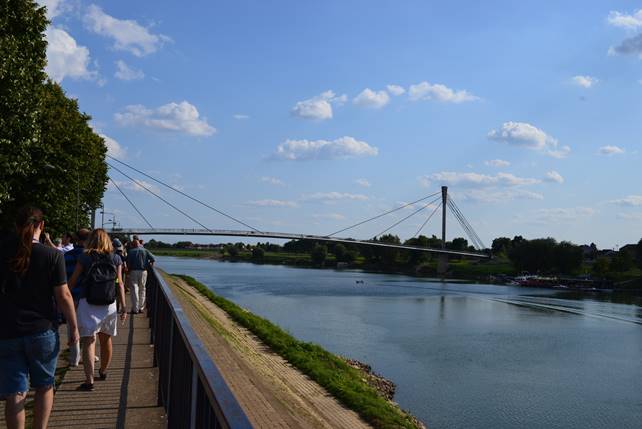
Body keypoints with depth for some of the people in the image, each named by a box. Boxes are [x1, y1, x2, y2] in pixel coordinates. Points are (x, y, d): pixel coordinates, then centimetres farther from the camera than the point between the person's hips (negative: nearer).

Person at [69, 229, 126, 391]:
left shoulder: (85, 258, -3)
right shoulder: (115, 259, 2)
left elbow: (72, 281, 1)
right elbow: (119, 284, 0)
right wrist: (123, 307, 3)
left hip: (87, 304, -3)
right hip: (109, 305, 3)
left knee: (88, 341, -4)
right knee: (106, 340, 19)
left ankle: (89, 380, -15)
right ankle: (103, 372, 39)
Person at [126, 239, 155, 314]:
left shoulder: (131, 251, 1)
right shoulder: (145, 250, 7)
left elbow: (128, 263, -6)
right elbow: (152, 259, -3)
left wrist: (128, 272, 5)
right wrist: (148, 266, 10)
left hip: (133, 271, -2)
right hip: (143, 271, 2)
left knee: (134, 289, 0)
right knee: (142, 290, 13)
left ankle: (135, 309, -3)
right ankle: (141, 308, 16)